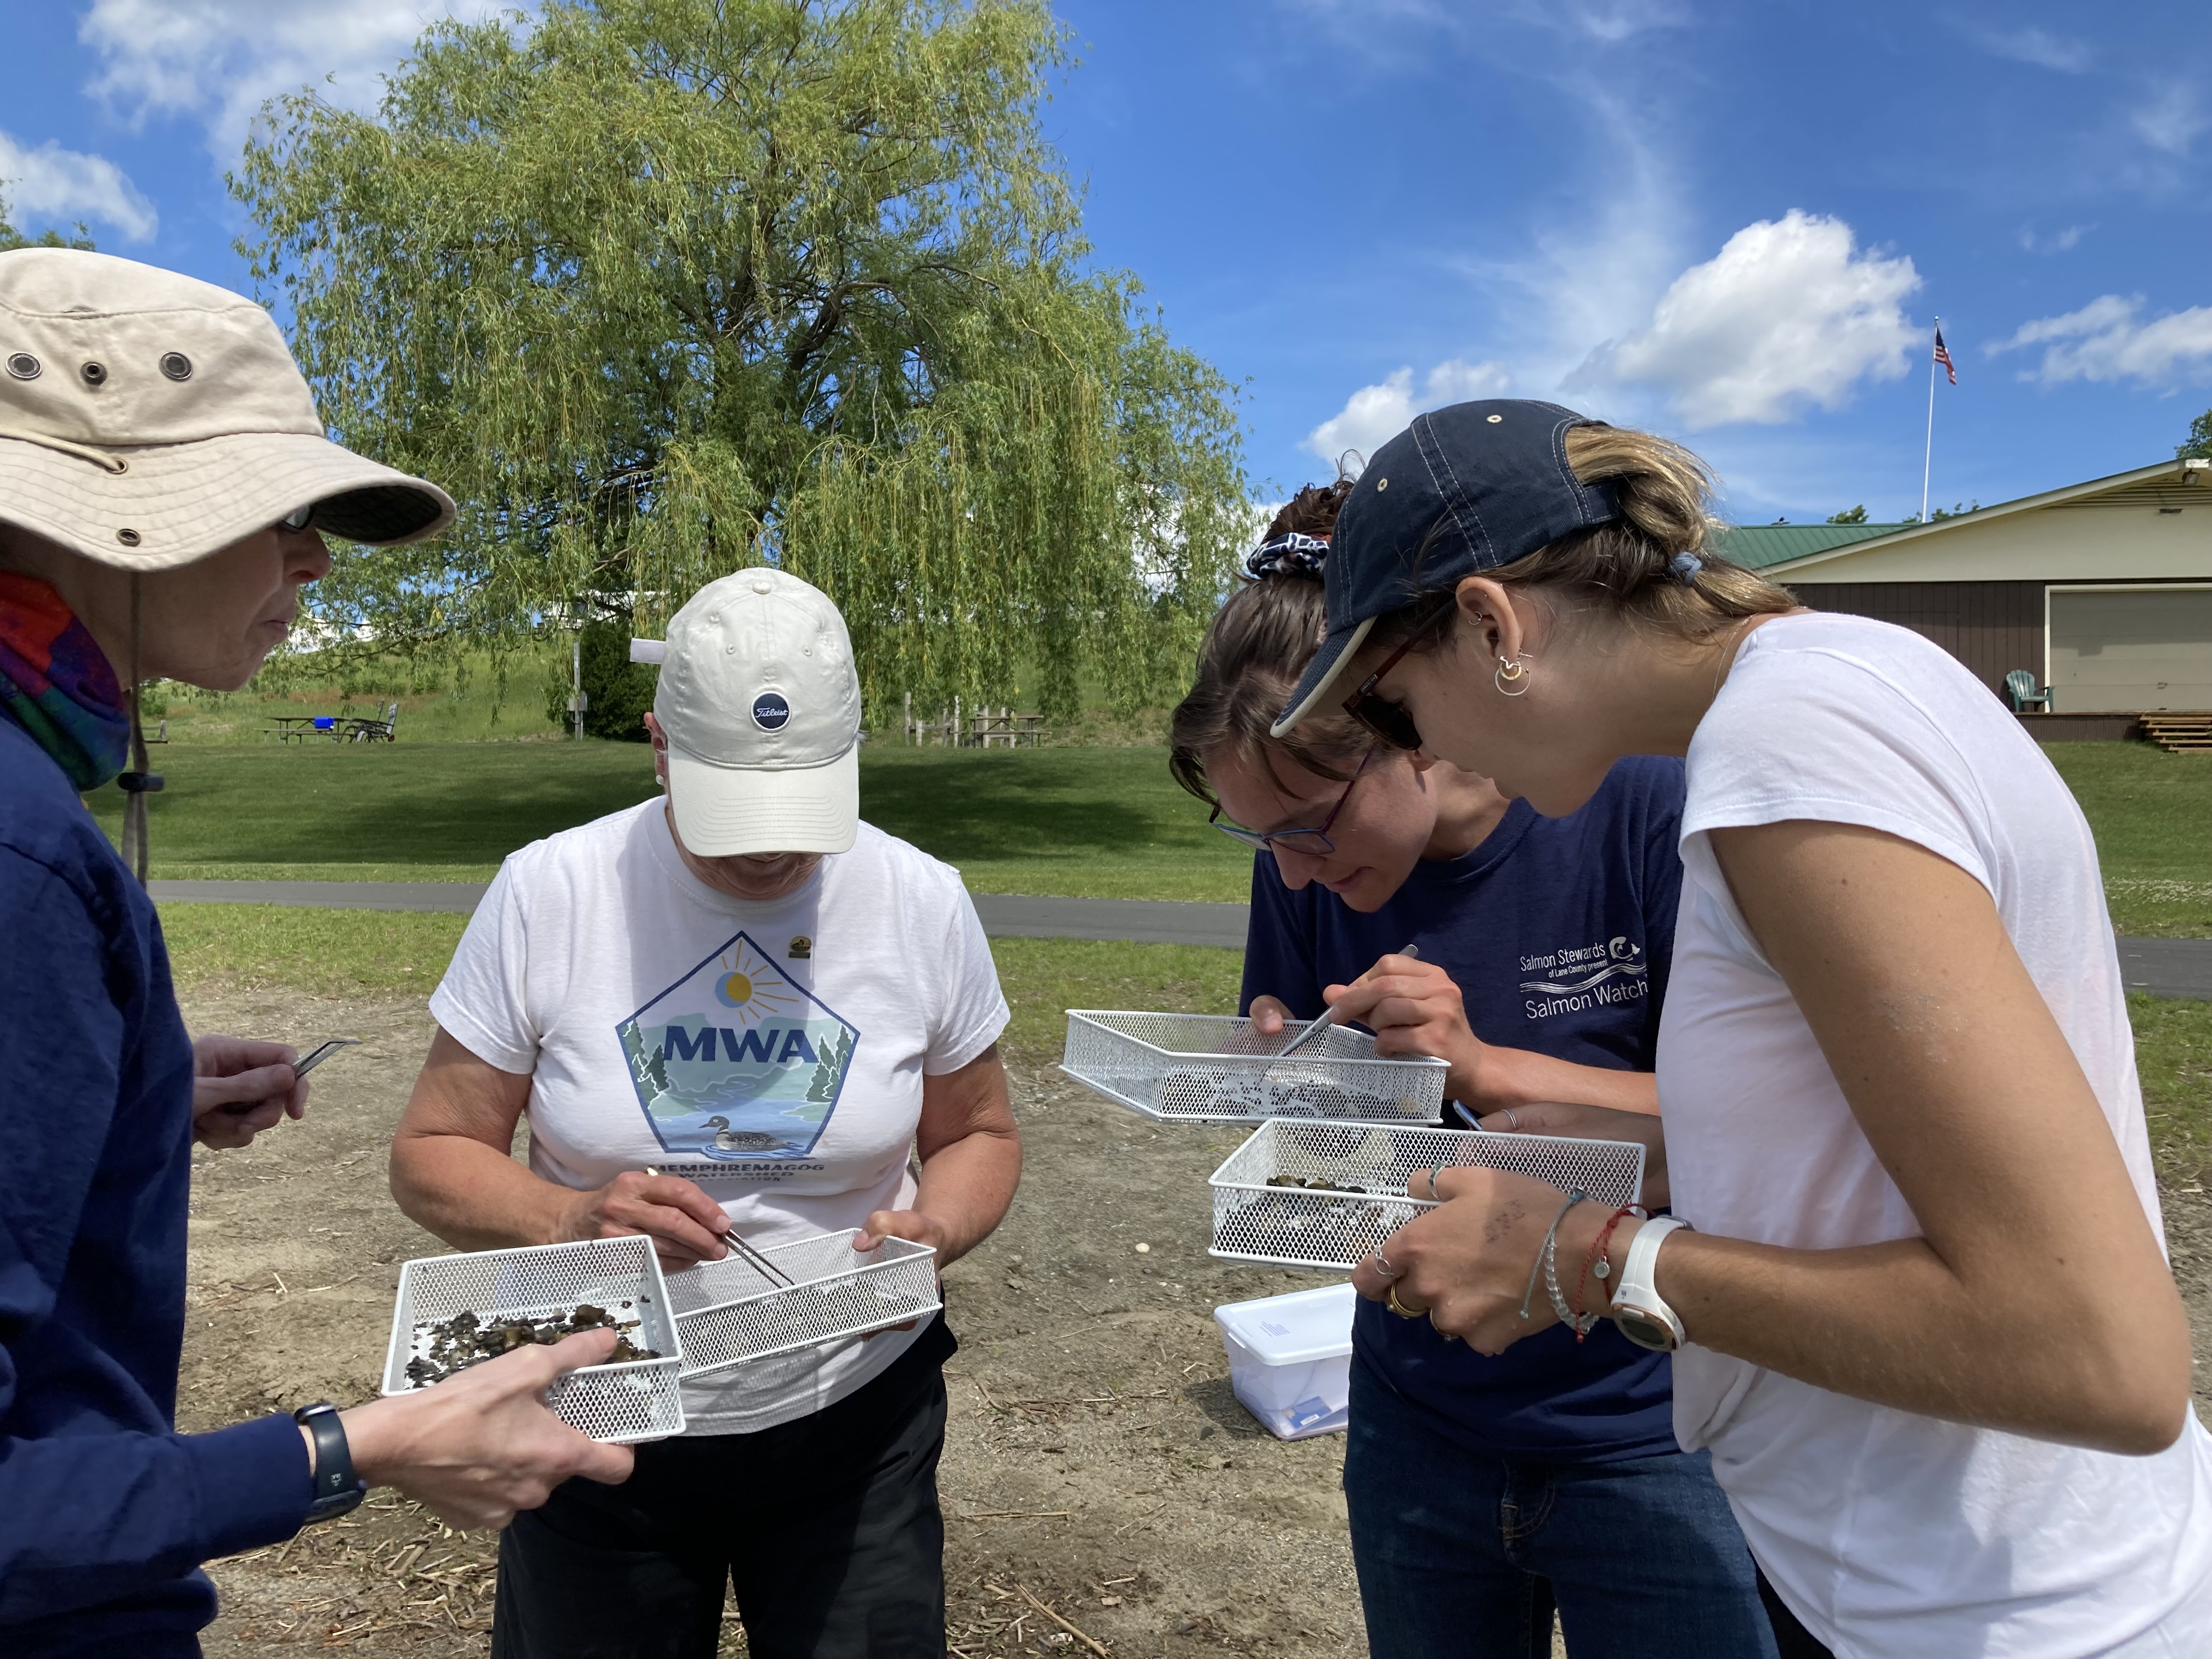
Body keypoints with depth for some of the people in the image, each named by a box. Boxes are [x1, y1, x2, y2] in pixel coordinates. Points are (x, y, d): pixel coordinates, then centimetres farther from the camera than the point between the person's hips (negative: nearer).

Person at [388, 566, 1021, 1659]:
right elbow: (430, 1157, -5)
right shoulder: (546, 893, -12)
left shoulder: (922, 903, -9)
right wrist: (572, 1220, -24)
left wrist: (934, 1232, -17)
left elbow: (978, 1136, 4)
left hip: (853, 1422, 1)